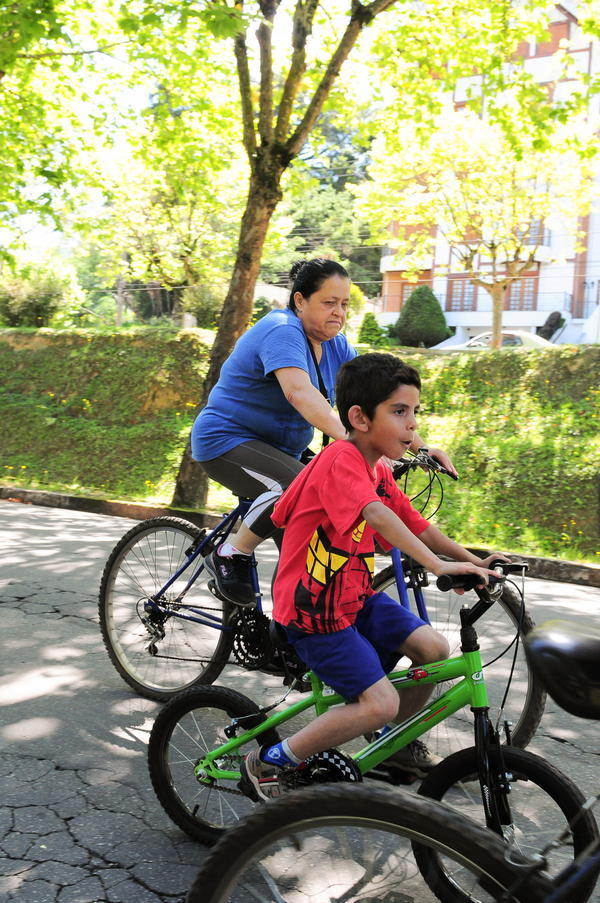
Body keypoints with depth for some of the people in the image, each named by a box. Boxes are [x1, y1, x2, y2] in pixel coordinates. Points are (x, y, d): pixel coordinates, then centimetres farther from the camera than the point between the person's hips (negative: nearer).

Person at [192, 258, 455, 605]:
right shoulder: (282, 332, -21)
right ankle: (230, 556, -12)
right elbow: (299, 393, -39)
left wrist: (421, 447, -15)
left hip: (279, 449, 9)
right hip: (228, 442, -8)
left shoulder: (335, 345, 4)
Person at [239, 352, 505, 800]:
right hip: (314, 611, -9)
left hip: (355, 597, 9)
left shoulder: (379, 470, 8)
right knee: (380, 703, -14)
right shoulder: (341, 459, -22)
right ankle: (266, 764, 0)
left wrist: (472, 560, 1)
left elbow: (417, 525, 11)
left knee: (434, 649, 0)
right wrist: (437, 564, -43)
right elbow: (377, 516, -37)